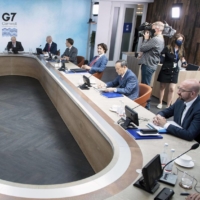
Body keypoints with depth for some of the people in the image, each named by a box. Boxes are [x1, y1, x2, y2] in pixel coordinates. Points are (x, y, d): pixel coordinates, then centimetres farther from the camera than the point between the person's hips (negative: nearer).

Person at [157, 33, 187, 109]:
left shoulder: (181, 50, 1)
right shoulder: (168, 48, -13)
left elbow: (182, 58, 14)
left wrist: (184, 63, -5)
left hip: (174, 71, 3)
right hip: (165, 70, -2)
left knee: (172, 89, -2)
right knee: (162, 87, 11)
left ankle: (168, 106, 8)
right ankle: (160, 103, 28)